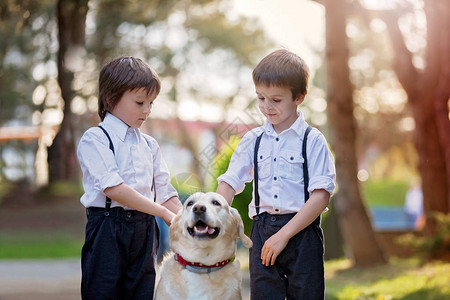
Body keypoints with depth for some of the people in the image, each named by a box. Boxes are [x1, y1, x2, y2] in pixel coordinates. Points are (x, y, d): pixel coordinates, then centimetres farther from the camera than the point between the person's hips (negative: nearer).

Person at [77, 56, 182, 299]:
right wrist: (165, 213, -18)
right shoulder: (94, 139, -5)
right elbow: (113, 188, -16)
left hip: (145, 230, 6)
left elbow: (165, 192, 12)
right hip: (108, 230, -6)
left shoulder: (149, 145, 15)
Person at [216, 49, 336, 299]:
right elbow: (229, 184, 9)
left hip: (302, 232, -3)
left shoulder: (313, 141, -4)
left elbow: (321, 196, -10)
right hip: (262, 230, 3)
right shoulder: (253, 140, 9)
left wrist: (284, 235, -14)